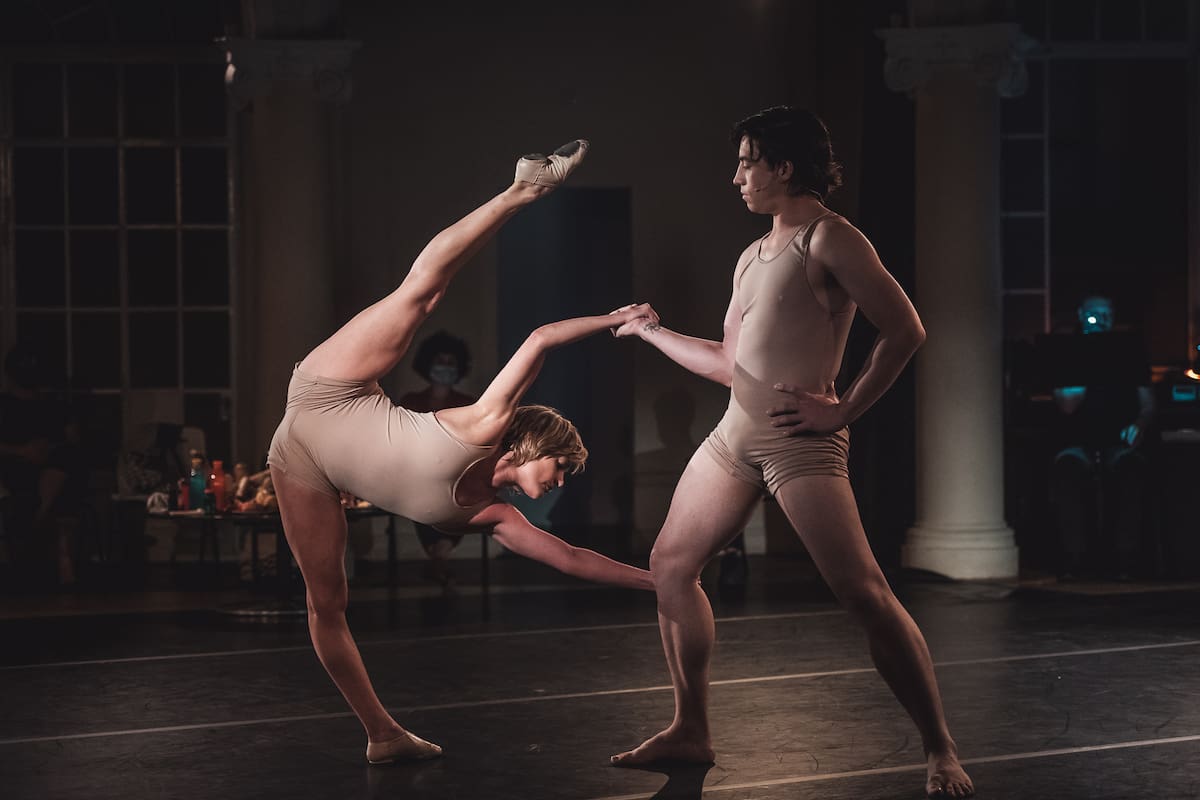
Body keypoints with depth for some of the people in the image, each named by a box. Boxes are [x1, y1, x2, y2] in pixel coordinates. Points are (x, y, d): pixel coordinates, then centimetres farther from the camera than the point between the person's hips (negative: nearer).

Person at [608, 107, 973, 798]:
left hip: (800, 439, -9)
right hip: (735, 435, 9)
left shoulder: (829, 239, -7)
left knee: (864, 592, -15)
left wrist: (844, 410, -15)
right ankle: (691, 731, 20)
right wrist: (652, 333, 32)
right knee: (671, 564, 9)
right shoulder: (752, 258, 19)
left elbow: (905, 330, -15)